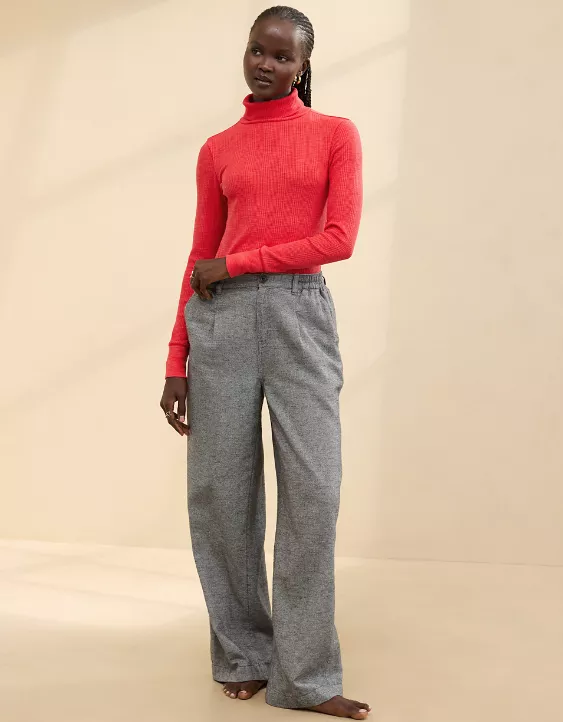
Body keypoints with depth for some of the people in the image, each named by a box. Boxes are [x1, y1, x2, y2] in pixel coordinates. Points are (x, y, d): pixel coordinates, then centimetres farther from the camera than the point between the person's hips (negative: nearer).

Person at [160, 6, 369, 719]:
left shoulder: (335, 134, 8)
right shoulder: (217, 151, 14)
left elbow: (340, 239, -3)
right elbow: (200, 257, 14)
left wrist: (234, 265, -4)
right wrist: (176, 360, 8)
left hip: (300, 315, -2)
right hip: (220, 318, 2)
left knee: (312, 487, -8)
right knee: (221, 489, -1)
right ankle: (243, 654, 14)